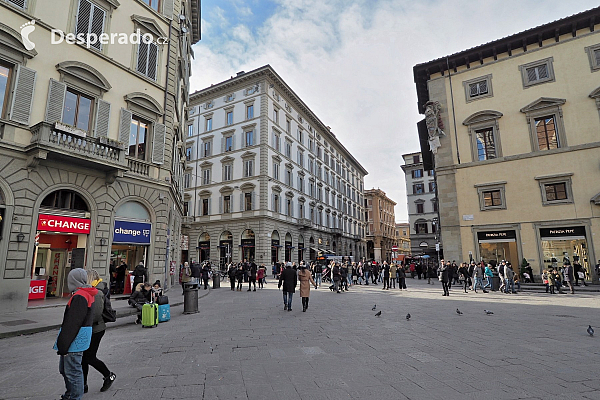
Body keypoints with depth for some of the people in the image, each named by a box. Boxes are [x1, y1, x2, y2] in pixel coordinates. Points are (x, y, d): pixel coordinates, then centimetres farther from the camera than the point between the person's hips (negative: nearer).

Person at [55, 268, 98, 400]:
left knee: (73, 372, 1)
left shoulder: (79, 297, -21)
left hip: (75, 340, -11)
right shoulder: (88, 294, 12)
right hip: (78, 339, 11)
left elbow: (72, 324, -23)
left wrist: (63, 345, -18)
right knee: (64, 368, 24)